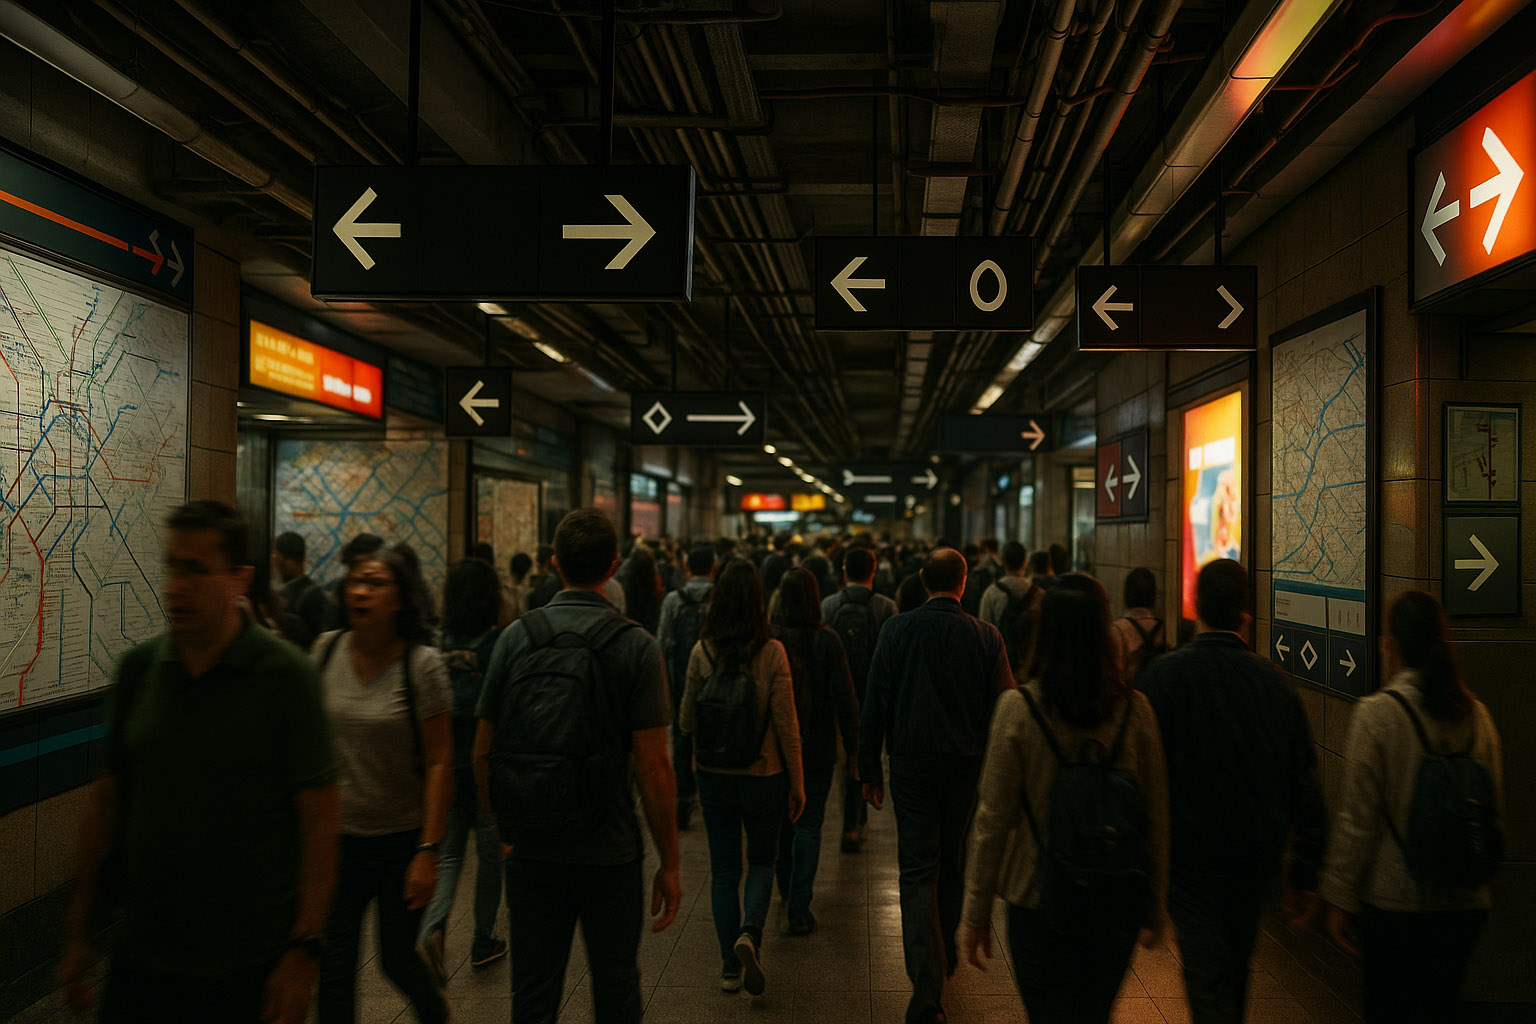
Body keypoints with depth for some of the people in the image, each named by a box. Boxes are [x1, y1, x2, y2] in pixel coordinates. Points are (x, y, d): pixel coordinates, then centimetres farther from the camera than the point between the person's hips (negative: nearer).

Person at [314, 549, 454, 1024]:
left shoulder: (422, 664, -13)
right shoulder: (326, 649, -2)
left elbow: (439, 762, -12)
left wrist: (428, 852, -15)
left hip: (401, 838, -3)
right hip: (337, 837, 3)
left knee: (396, 958, 11)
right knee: (332, 968, 5)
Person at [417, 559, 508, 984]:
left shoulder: (437, 642, -2)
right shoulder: (499, 642, -13)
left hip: (445, 763, 3)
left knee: (448, 852, 13)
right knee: (490, 852, 13)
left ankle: (432, 926, -10)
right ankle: (483, 941, 25)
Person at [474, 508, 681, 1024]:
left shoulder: (516, 637, -3)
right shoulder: (635, 646, -11)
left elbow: (482, 753, 1)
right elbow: (652, 764, -13)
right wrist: (670, 864, -4)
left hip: (530, 851, 3)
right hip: (608, 852, -2)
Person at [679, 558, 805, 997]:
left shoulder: (702, 651, -8)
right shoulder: (772, 652, -12)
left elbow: (687, 721, -1)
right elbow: (786, 723, -9)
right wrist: (797, 781, 0)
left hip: (713, 774, 1)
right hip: (762, 774, -1)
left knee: (723, 869, 13)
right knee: (762, 860, 18)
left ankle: (730, 968, 18)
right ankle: (749, 934, -6)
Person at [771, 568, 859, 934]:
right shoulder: (826, 641, -14)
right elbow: (844, 698, -12)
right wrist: (853, 750, -3)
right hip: (816, 749, -2)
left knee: (783, 818, 22)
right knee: (808, 826, 5)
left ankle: (787, 886, 41)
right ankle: (799, 910, 3)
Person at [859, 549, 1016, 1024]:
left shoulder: (896, 629, -8)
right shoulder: (986, 636, -6)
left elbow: (874, 704, -6)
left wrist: (870, 769, 2)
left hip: (912, 766, -2)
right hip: (967, 766, 2)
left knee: (917, 872, 1)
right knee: (954, 863, 21)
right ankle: (945, 954, 40)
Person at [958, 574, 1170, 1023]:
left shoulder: (1018, 708, -15)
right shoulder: (1135, 710, -8)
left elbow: (992, 820, -11)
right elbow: (1156, 819, -1)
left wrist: (975, 913, -1)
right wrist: (1156, 908, 12)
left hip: (1038, 900, -2)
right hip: (1116, 903, 3)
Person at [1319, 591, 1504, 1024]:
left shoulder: (1377, 712, -15)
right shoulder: (1476, 713, 0)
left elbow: (1357, 817, -14)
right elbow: (1495, 811, 9)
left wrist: (1340, 899, -5)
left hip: (1394, 899, -5)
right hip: (1465, 903, 5)